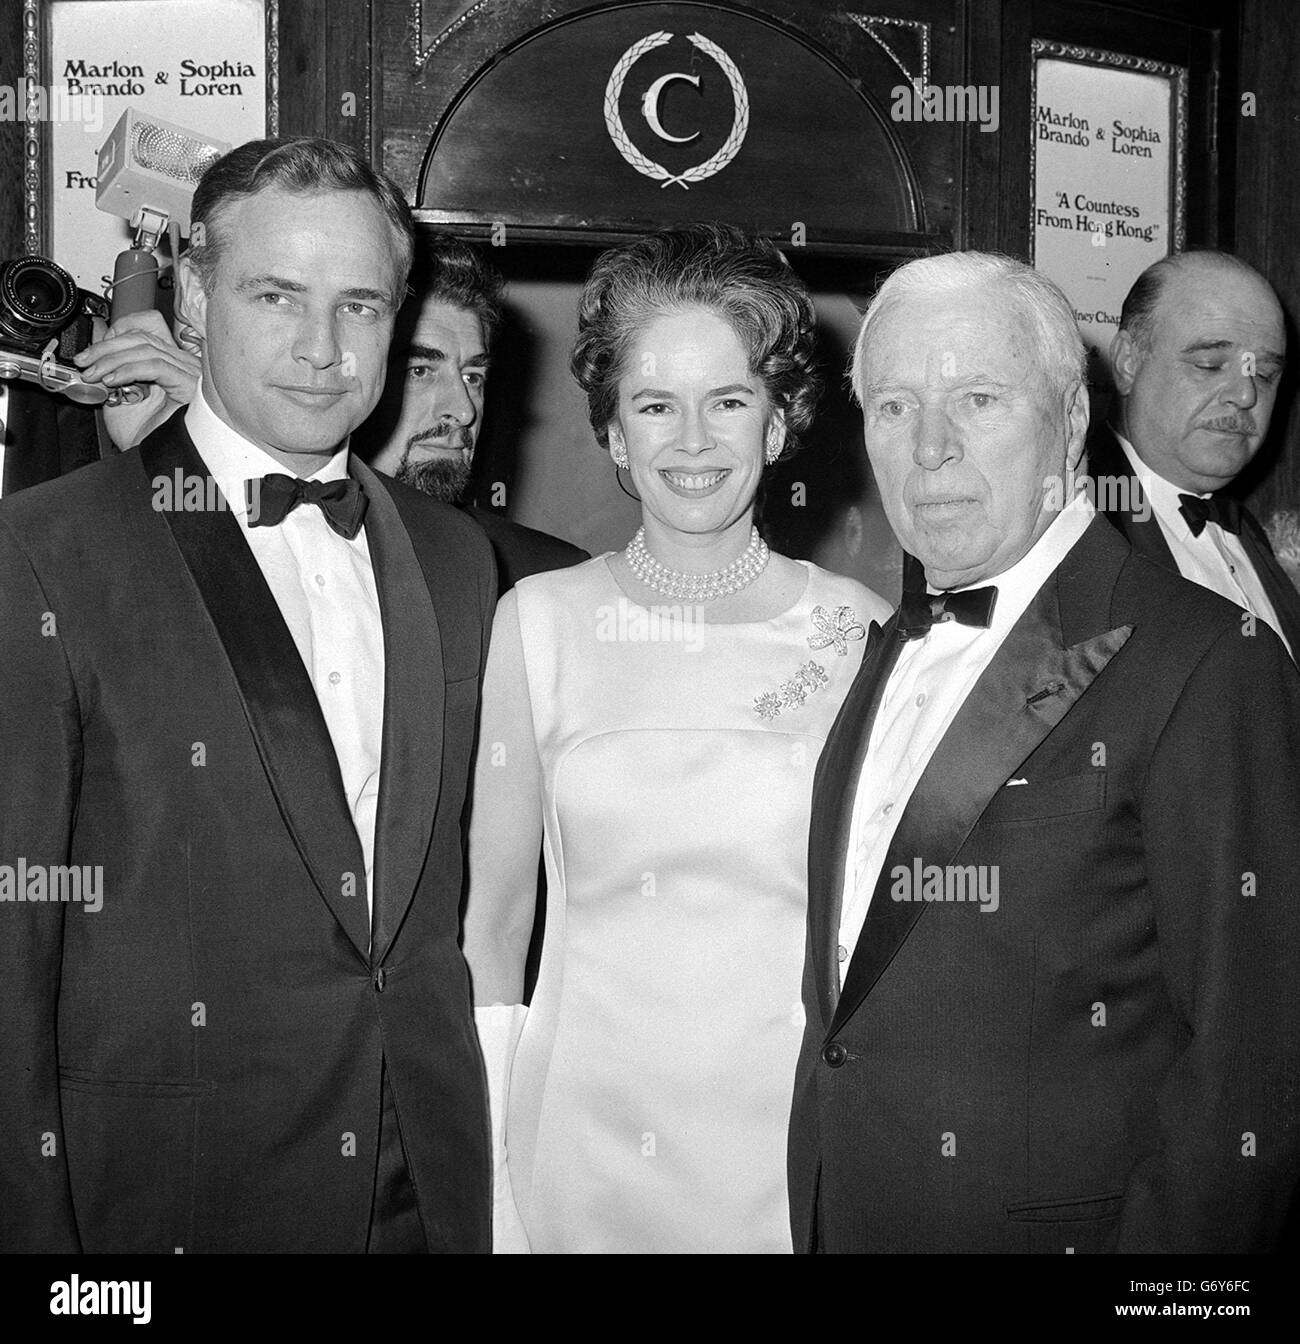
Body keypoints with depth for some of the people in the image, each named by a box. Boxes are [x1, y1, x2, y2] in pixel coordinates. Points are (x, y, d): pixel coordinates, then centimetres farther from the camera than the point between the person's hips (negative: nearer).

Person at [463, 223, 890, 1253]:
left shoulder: (862, 633, -4)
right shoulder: (538, 620, -3)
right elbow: (490, 921, 2)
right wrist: (480, 1171, 0)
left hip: (795, 1133, 0)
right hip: (585, 1132, 1)